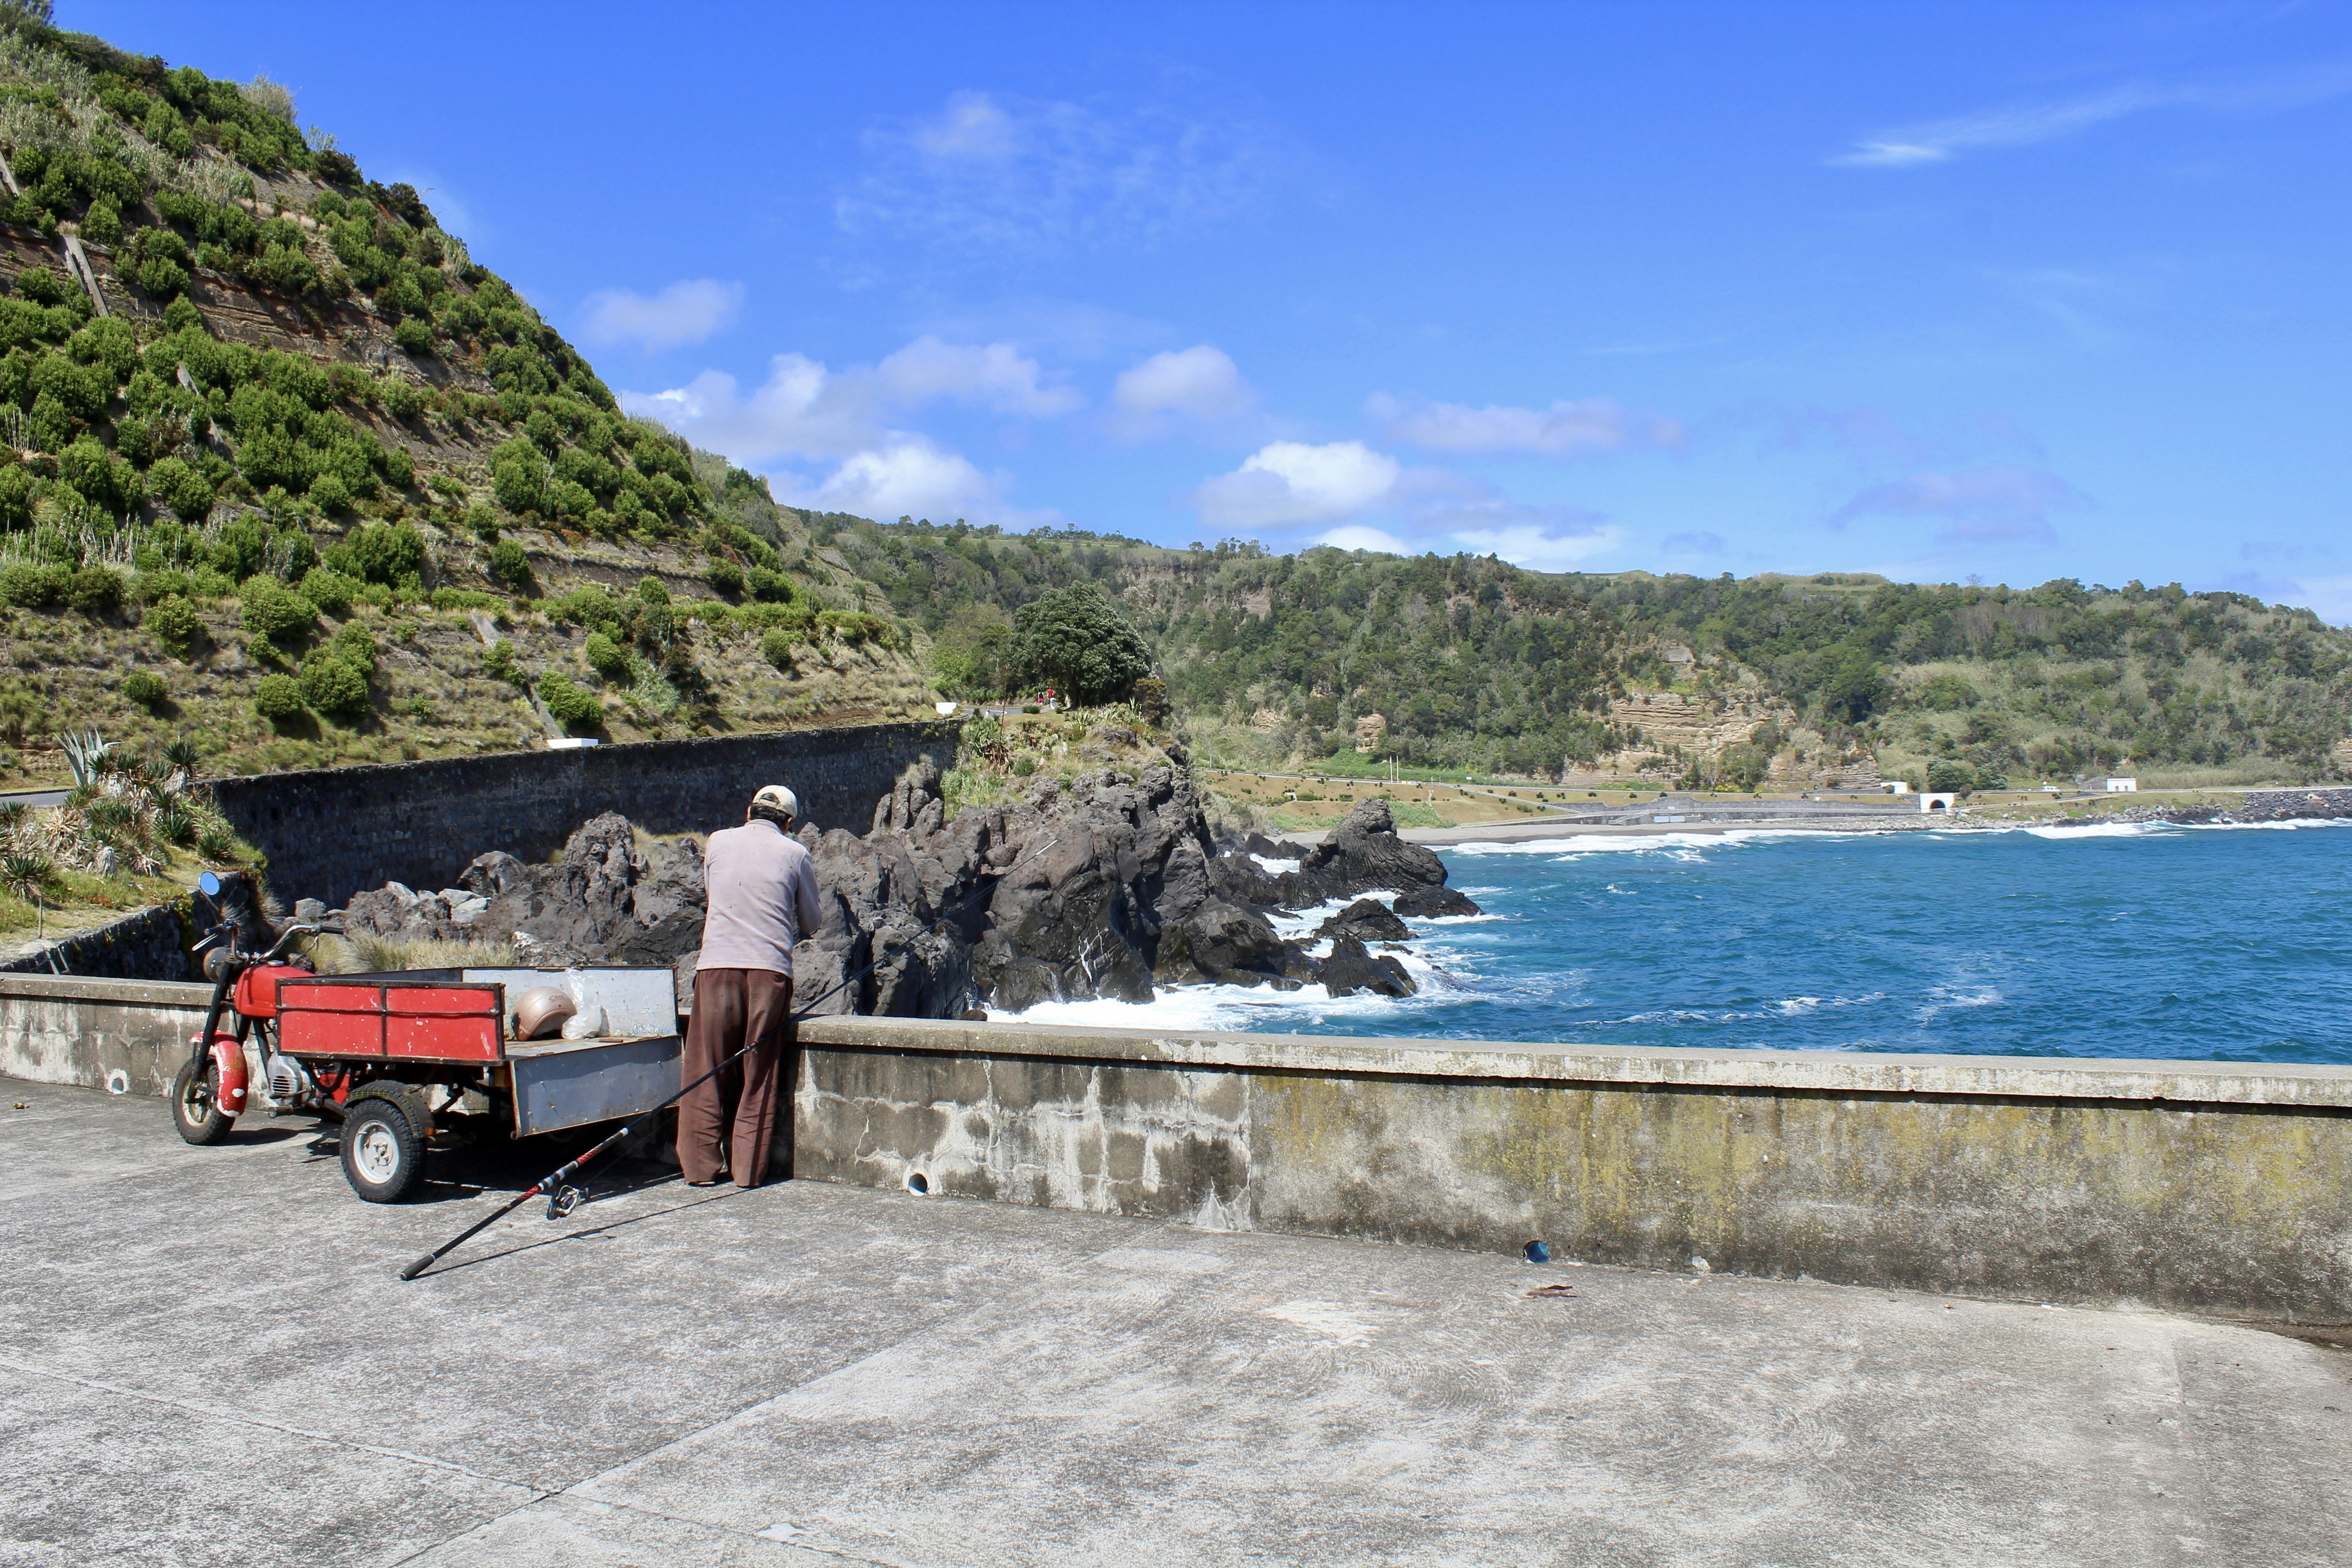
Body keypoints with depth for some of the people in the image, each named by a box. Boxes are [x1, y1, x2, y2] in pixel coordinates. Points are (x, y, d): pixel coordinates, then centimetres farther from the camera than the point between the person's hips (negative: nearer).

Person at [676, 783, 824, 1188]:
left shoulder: (719, 841, 10)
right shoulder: (795, 854, 6)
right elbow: (811, 922, 14)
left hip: (717, 964, 1)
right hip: (771, 970, -1)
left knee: (707, 1072, 8)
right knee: (760, 1076, 7)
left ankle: (702, 1165, 10)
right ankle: (749, 1168, 9)